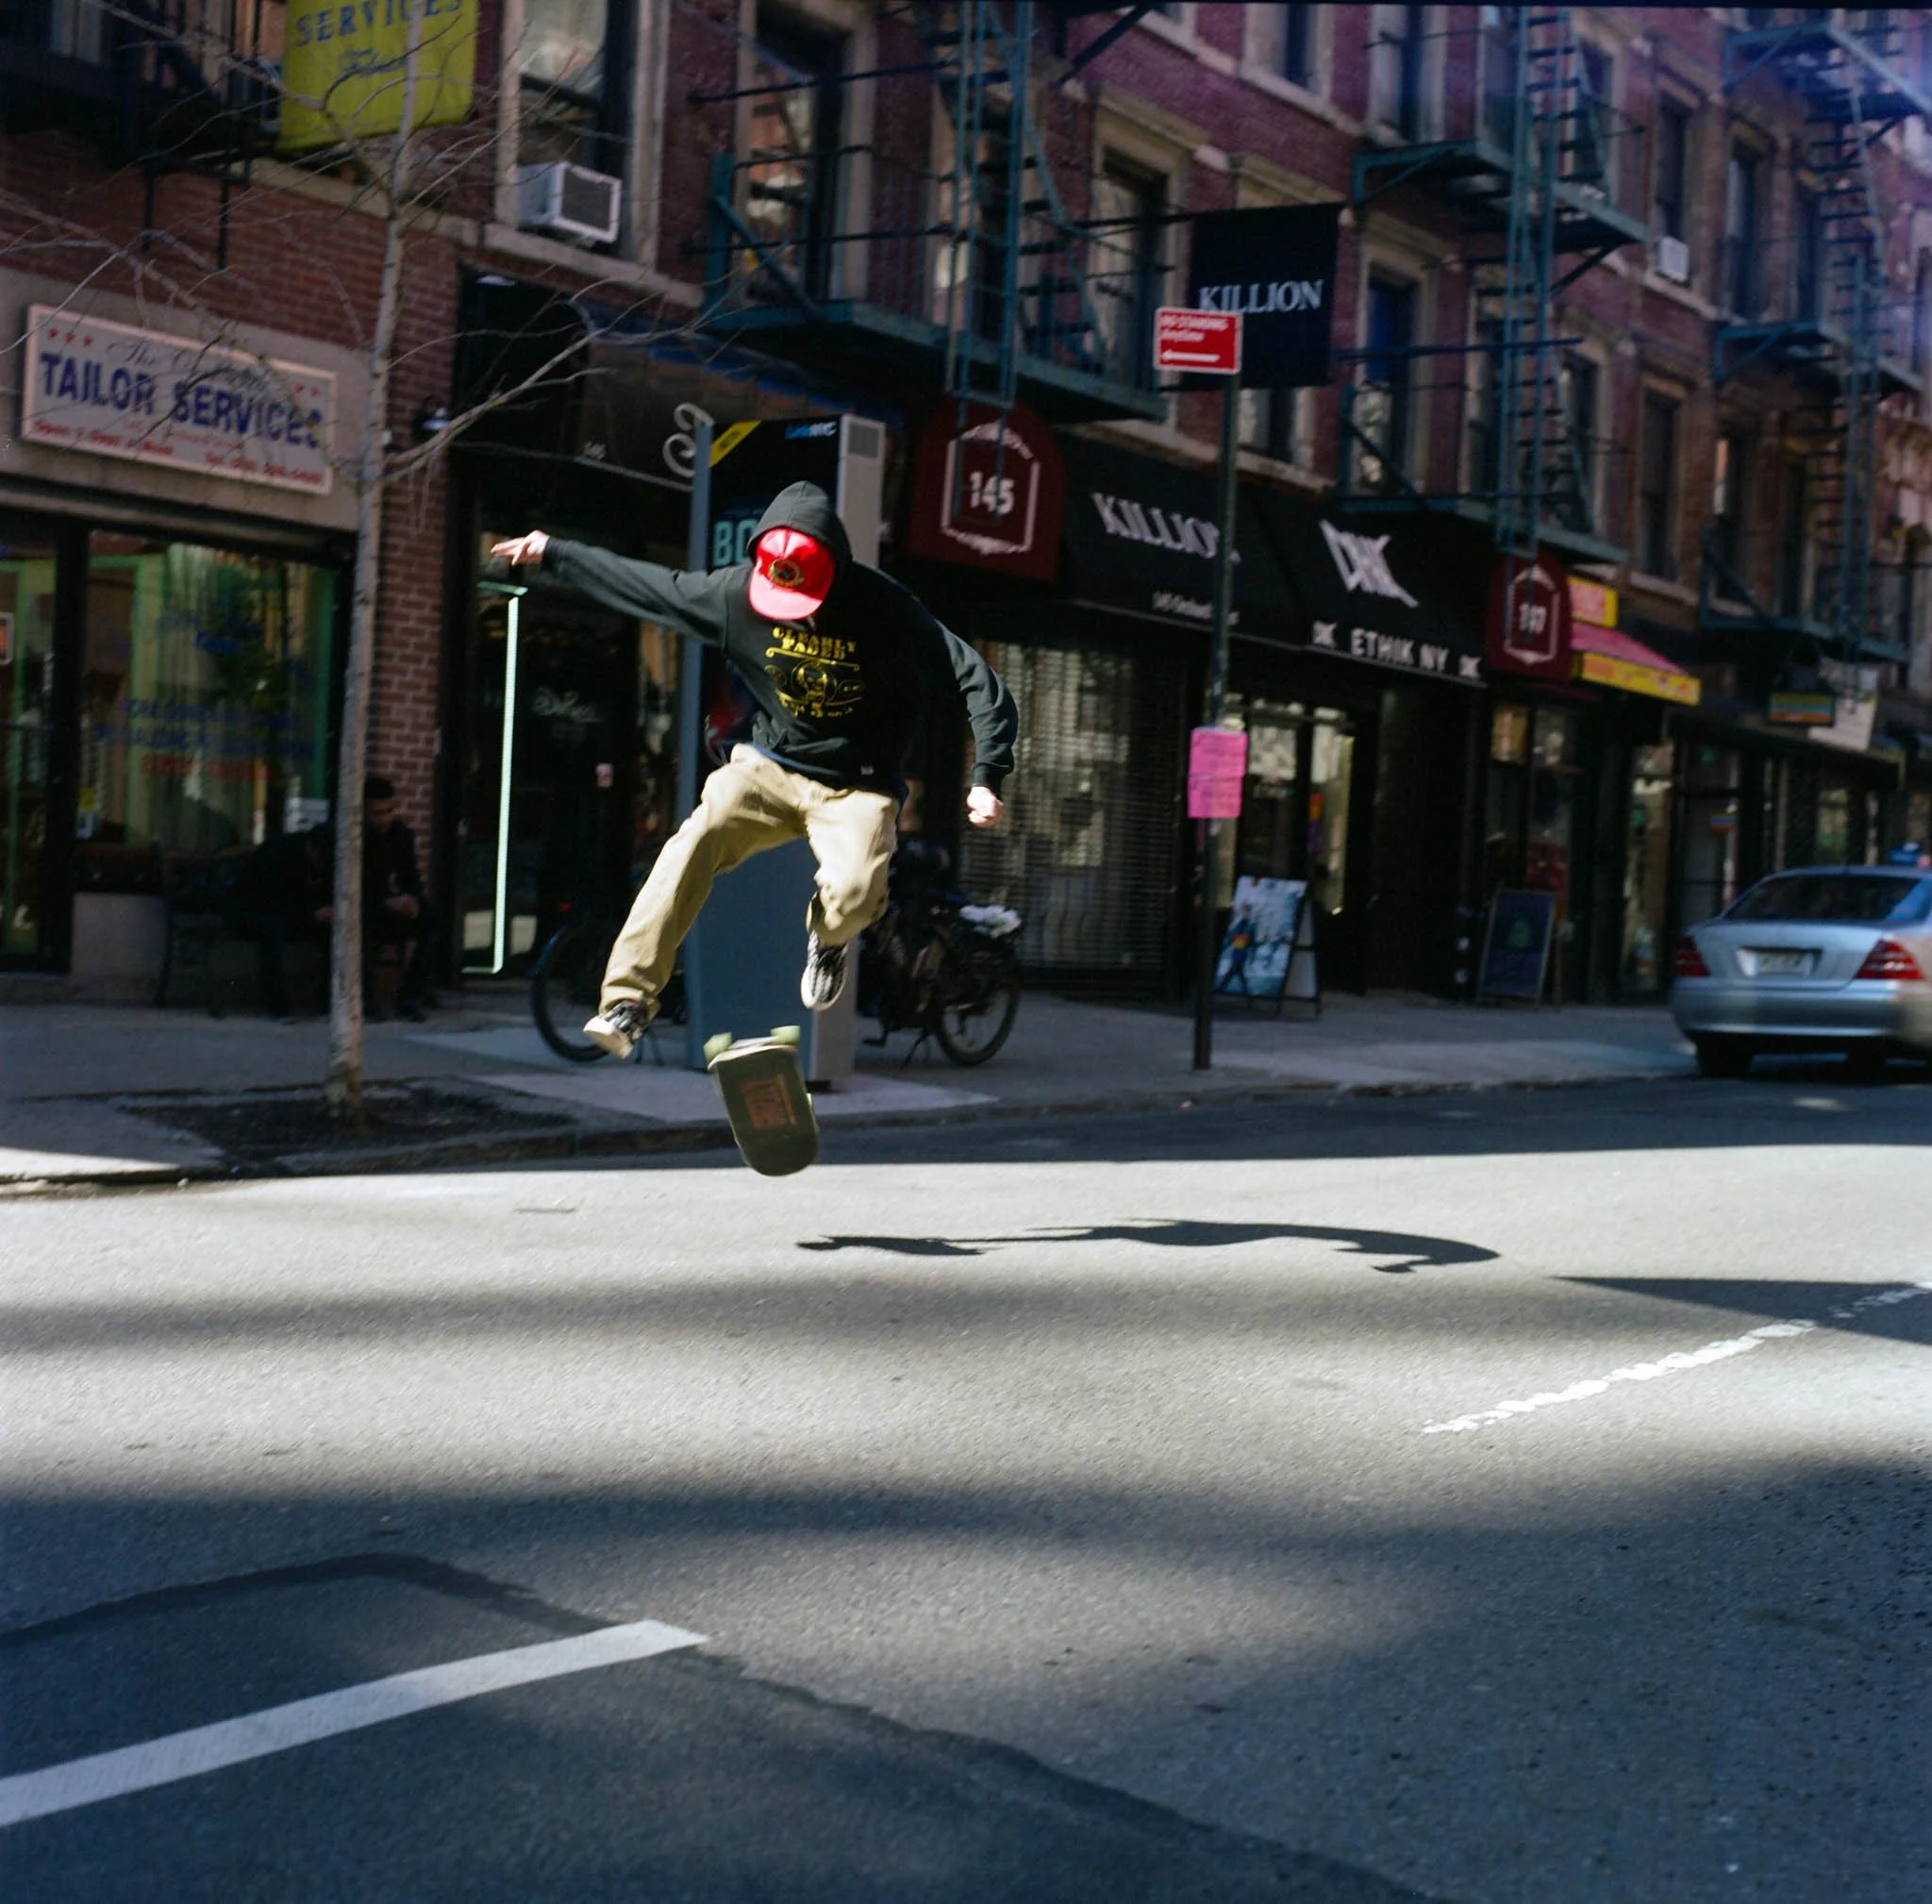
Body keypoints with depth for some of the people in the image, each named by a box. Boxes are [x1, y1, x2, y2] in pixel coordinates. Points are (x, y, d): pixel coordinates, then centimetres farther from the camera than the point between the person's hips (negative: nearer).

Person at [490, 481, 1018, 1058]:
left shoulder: (886, 610, -18)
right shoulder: (739, 589, -8)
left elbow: (977, 680, -17)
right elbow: (645, 584, 6)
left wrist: (987, 778, -26)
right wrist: (553, 554, 11)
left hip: (856, 786, -3)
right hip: (770, 766, 3)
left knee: (854, 891, -31)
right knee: (695, 843, -26)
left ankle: (829, 942, 9)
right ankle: (629, 1000, -24)